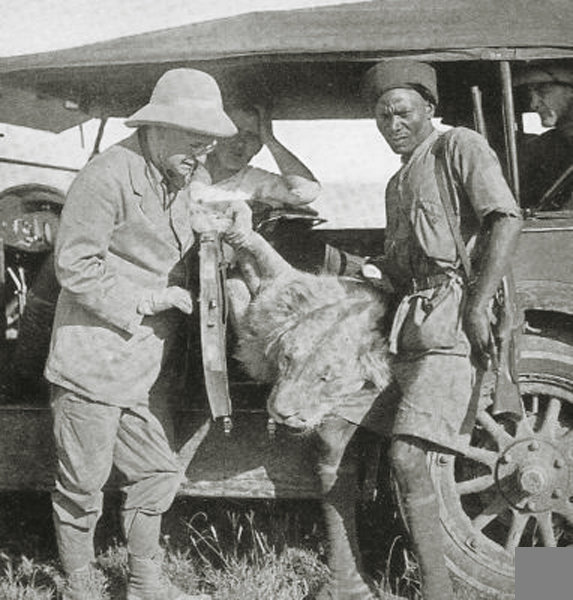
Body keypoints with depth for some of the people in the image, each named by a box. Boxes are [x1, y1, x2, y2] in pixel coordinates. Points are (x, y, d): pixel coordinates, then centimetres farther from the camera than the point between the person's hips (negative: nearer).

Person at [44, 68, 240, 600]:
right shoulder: (109, 176, -17)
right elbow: (74, 267, -18)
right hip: (95, 356, -9)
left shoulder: (176, 179, 13)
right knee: (83, 482, 3)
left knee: (157, 472, 14)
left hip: (148, 364, 9)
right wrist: (144, 303, -17)